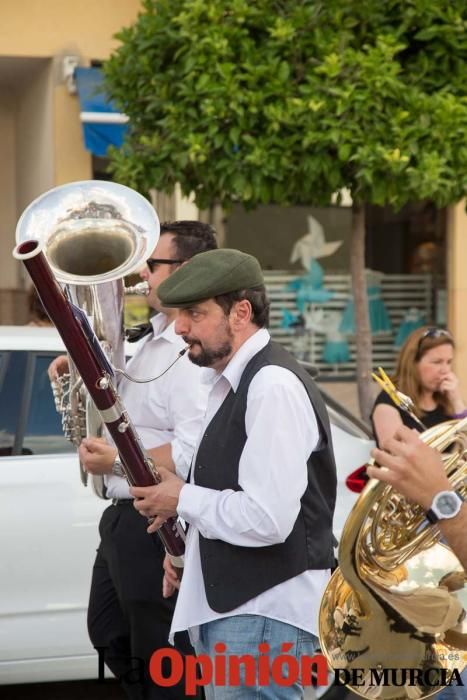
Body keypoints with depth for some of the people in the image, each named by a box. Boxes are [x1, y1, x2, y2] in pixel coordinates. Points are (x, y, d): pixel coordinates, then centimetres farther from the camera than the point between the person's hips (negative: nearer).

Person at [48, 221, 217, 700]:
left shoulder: (193, 353, -22)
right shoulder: (155, 341, 12)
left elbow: (191, 454, -30)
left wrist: (118, 461, -26)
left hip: (156, 525, -11)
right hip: (123, 516, 11)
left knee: (159, 659, 0)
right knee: (109, 634, 23)